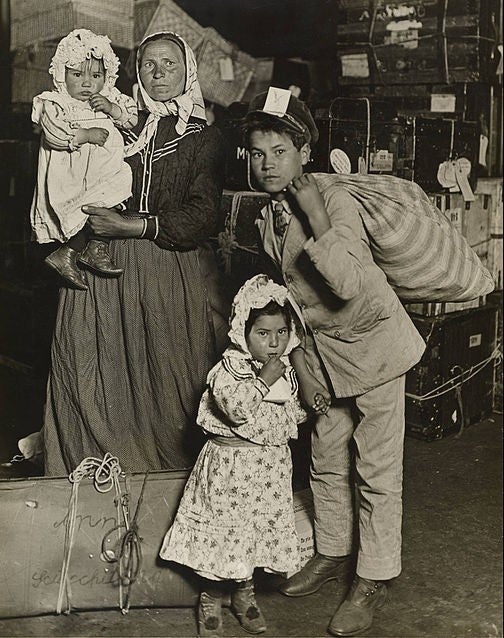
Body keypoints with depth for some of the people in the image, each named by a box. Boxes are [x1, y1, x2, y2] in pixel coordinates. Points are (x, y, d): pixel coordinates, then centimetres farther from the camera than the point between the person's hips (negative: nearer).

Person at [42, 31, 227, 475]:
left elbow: (203, 218, -7)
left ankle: (174, 471, 14)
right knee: (102, 378, -2)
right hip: (107, 271, 2)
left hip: (176, 275, -2)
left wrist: (132, 226, -14)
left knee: (173, 382, -2)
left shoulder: (204, 138, 6)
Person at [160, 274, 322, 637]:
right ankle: (211, 600, 22)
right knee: (223, 530, 2)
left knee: (261, 529, 13)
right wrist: (264, 379, -28)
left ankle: (245, 592, 35)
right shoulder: (229, 368, -14)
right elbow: (237, 408, -30)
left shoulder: (287, 371, 6)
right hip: (230, 463, -6)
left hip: (272, 465, 6)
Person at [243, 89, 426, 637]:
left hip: (370, 340, -7)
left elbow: (348, 284, -33)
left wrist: (315, 215, -33)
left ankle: (374, 579, 13)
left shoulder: (335, 200, -20)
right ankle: (332, 553, 35)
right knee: (326, 459, 17)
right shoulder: (267, 216, 2)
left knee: (377, 470, 0)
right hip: (317, 346, 7)